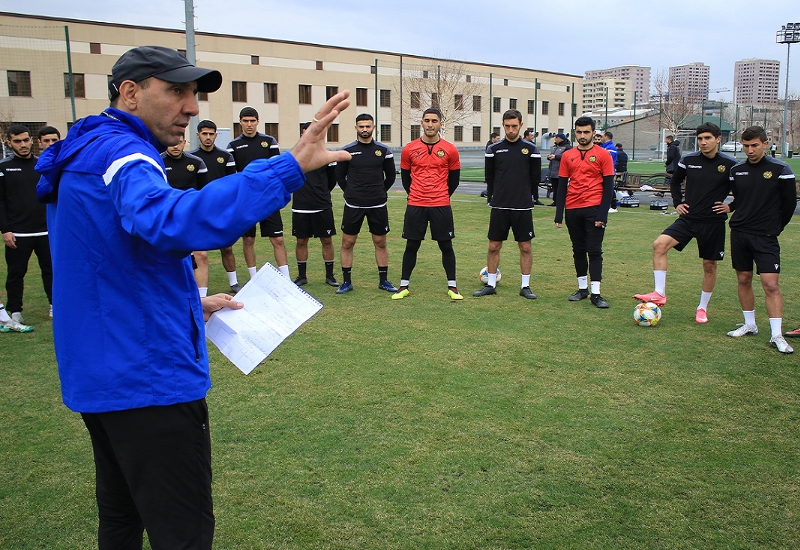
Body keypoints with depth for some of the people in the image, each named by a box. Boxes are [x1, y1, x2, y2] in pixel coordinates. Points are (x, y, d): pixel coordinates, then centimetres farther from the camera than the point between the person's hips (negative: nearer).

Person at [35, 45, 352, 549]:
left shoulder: (86, 158, 16)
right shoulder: (119, 153, -17)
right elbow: (170, 221, -41)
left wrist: (190, 303, 15)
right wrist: (290, 167, -47)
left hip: (101, 375, 11)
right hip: (148, 378, -11)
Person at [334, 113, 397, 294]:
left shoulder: (383, 151, 2)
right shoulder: (347, 150, 0)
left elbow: (391, 176, 12)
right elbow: (339, 176, 10)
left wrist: (379, 192, 13)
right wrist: (351, 192, 10)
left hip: (378, 205, 1)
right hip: (353, 205, 0)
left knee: (380, 243, 7)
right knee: (347, 243, 2)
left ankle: (383, 281, 18)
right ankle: (347, 282, 13)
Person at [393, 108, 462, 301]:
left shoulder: (450, 150, 0)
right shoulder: (409, 149, 2)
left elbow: (453, 179, 10)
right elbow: (405, 176, 12)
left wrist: (441, 197, 11)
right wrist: (415, 195, 11)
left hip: (441, 206, 0)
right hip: (415, 206, 0)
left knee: (446, 246, 5)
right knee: (411, 246, 6)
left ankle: (452, 287, 15)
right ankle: (403, 286, 16)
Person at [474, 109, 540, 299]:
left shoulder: (531, 149, 1)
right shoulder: (494, 149, 4)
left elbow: (535, 178, 7)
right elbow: (490, 178, 10)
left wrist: (523, 195, 10)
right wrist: (496, 196, 8)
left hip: (523, 208, -1)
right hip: (499, 207, 1)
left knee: (525, 246, 4)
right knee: (493, 246, 4)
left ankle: (525, 286, 15)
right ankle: (491, 284, 16)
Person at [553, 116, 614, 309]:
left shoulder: (603, 155, -1)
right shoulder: (567, 156, 9)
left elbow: (608, 186, -3)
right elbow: (562, 186, 9)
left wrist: (603, 214, -11)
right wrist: (559, 214, 3)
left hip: (594, 209, -3)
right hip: (573, 210, 4)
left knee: (594, 251, -4)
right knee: (578, 250, 10)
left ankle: (595, 293, -1)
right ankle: (582, 288, 21)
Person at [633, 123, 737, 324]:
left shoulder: (730, 165, -7)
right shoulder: (688, 160, 1)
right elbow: (675, 182, 19)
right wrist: (677, 203, 8)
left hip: (714, 222, -2)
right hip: (688, 218, 2)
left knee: (709, 265, 8)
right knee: (659, 244, -19)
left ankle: (702, 308, 25)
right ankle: (659, 294, -14)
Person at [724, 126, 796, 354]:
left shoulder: (780, 170, -7)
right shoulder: (736, 170, 6)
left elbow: (789, 203, 0)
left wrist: (775, 227, 5)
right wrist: (730, 208, 5)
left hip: (766, 237, -4)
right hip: (739, 233, 4)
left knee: (770, 284, -9)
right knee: (743, 280, 10)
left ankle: (777, 335, -4)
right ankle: (749, 325, 25)